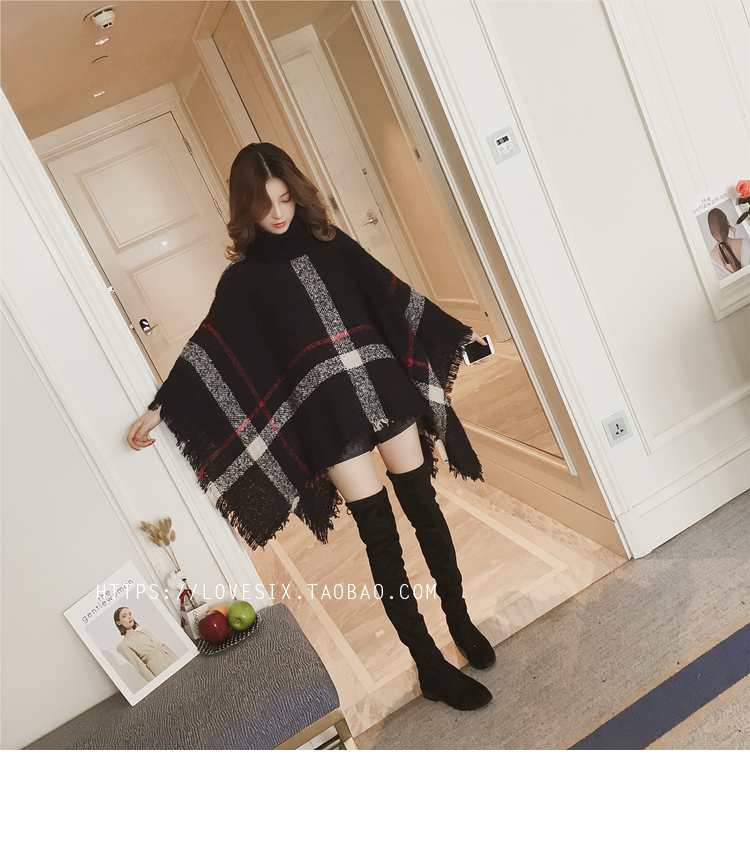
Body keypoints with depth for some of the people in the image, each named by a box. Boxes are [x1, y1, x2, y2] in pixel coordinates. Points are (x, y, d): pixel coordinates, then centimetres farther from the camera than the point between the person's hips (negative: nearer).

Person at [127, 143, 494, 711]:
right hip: (327, 412, -3)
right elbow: (207, 350, 1)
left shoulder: (327, 239, 11)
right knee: (381, 536, -2)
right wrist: (160, 409, -6)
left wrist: (454, 329, 20)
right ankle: (431, 667, 10)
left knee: (425, 508, 8)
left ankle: (460, 619, 30)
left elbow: (391, 292, 16)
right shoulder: (243, 277, 4)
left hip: (383, 386, 3)